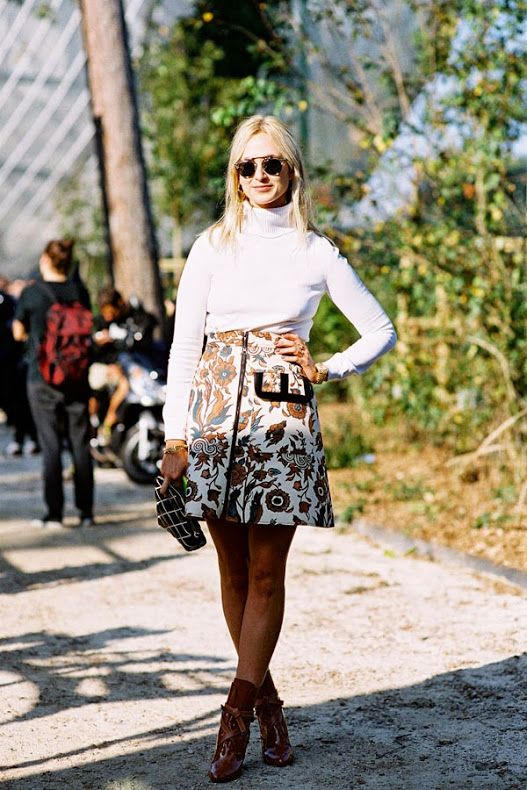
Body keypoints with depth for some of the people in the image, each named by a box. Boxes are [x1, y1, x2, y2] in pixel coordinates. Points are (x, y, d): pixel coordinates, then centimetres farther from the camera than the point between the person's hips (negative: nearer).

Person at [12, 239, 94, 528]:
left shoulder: (31, 293, -8)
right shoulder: (79, 290, 1)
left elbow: (18, 333, 3)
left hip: (42, 378, -3)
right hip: (78, 377, 3)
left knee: (50, 444, 1)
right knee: (80, 442, 7)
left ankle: (54, 513, 0)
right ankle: (86, 510, 10)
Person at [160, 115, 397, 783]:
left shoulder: (315, 253, 6)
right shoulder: (213, 246, 7)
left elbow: (381, 332, 13)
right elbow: (183, 345, 4)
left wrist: (323, 370, 0)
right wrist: (176, 436, -2)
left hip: (281, 418, -1)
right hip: (216, 414, 1)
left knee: (266, 573, -2)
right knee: (234, 573, 5)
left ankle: (236, 715, 4)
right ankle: (267, 700, 19)